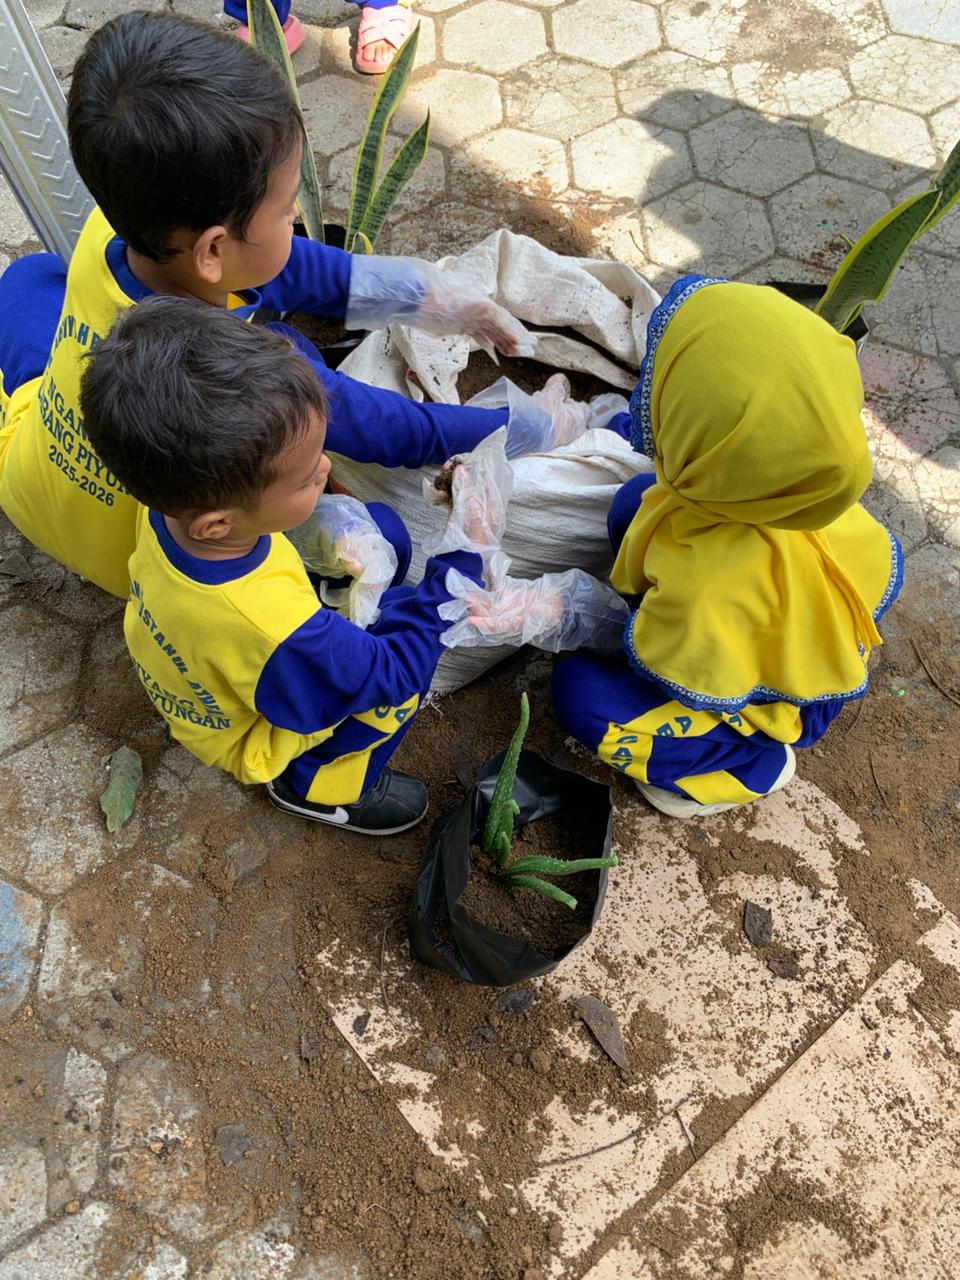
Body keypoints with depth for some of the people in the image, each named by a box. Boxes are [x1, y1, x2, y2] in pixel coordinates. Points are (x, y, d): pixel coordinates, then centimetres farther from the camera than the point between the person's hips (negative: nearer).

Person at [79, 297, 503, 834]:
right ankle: (322, 784, 5)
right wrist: (466, 553, -28)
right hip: (251, 742, -6)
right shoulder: (274, 629, -46)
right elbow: (391, 673, -29)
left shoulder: (173, 504, -27)